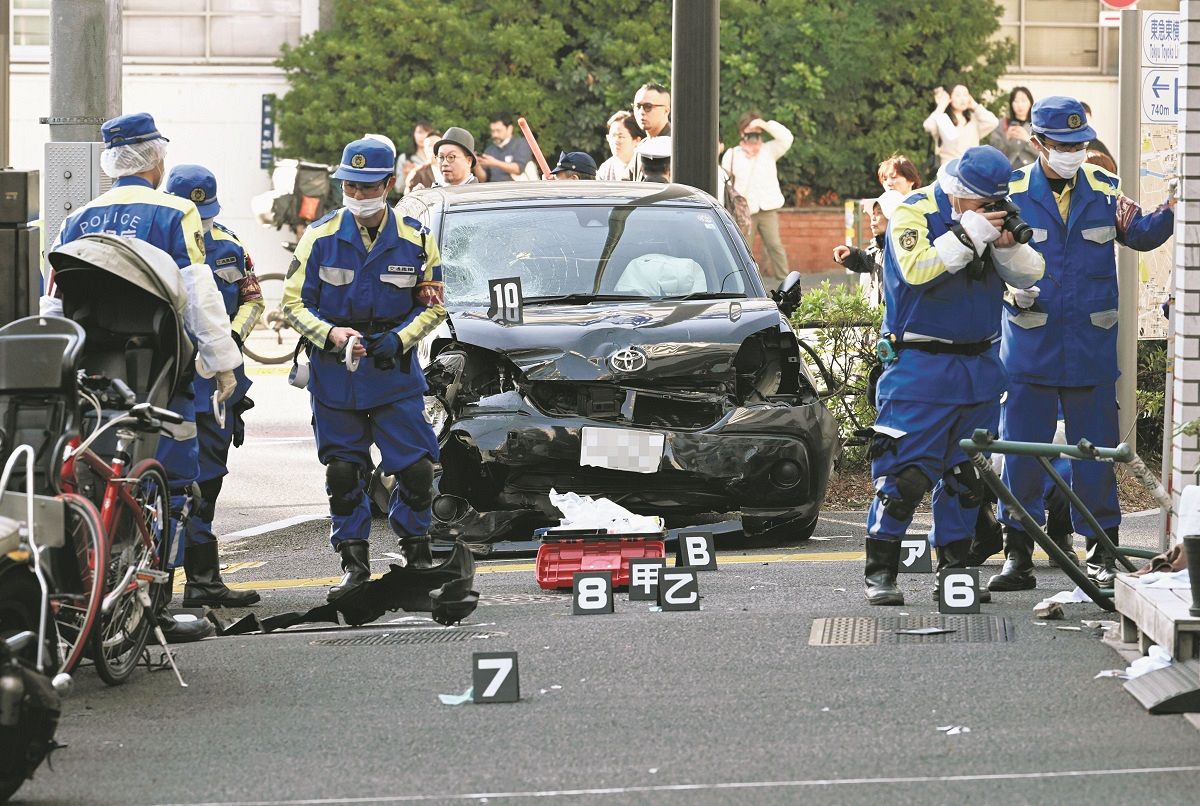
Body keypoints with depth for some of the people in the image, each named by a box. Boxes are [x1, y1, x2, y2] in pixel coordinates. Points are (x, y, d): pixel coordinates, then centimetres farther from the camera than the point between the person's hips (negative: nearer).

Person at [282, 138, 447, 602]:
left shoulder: (416, 240, -1)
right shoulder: (321, 238, -2)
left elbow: (433, 306, 6)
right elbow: (293, 304, 1)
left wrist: (399, 339, -11)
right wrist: (331, 334, -17)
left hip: (396, 373, 0)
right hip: (334, 374, 0)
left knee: (416, 468, -6)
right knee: (342, 472, 4)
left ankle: (415, 550, 16)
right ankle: (354, 563, 16)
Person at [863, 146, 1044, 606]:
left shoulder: (993, 219, 9)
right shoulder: (914, 215, -8)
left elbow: (1027, 277, 6)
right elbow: (917, 270, -24)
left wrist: (1009, 245, -13)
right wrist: (968, 235, -26)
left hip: (980, 366, 6)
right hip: (921, 365, -6)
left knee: (968, 476, 10)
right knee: (904, 474, -10)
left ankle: (955, 568, 19)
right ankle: (880, 573, -4)